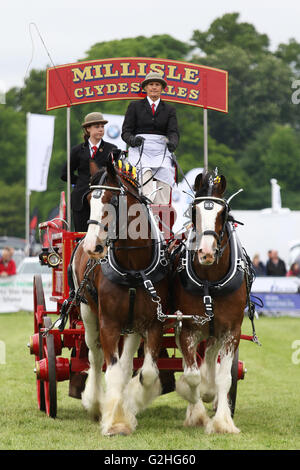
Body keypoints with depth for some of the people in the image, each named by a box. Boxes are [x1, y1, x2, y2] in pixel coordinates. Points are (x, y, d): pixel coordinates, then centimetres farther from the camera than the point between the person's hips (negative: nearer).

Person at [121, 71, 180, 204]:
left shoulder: (169, 110, 17)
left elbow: (173, 132, 3)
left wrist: (172, 143, -21)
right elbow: (125, 131, 7)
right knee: (145, 174, -32)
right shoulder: (135, 106, 13)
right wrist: (133, 140, -17)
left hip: (161, 151, 2)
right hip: (140, 149, -2)